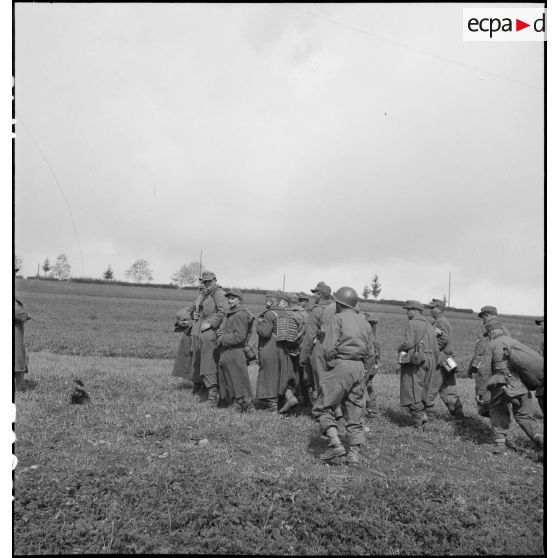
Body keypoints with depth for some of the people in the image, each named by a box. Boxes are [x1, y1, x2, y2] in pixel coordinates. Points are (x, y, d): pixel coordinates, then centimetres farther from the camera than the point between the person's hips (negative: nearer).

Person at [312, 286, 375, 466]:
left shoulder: (337, 319, -4)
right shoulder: (364, 322, 16)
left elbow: (329, 348, -14)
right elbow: (370, 354, 14)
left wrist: (329, 363, 2)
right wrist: (363, 371, 18)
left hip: (340, 365, -6)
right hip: (359, 368, 6)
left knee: (323, 407, 3)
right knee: (355, 412, 10)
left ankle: (335, 443, -10)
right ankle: (354, 453, 9)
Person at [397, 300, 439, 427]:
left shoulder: (412, 323, -6)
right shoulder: (429, 326, 19)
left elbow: (408, 343, -18)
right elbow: (435, 349, 19)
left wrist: (399, 349, 1)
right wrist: (433, 365, 25)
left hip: (414, 361, -8)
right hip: (427, 360, 8)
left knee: (412, 391, -6)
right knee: (420, 390, 13)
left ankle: (420, 417, -11)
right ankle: (421, 415, 11)